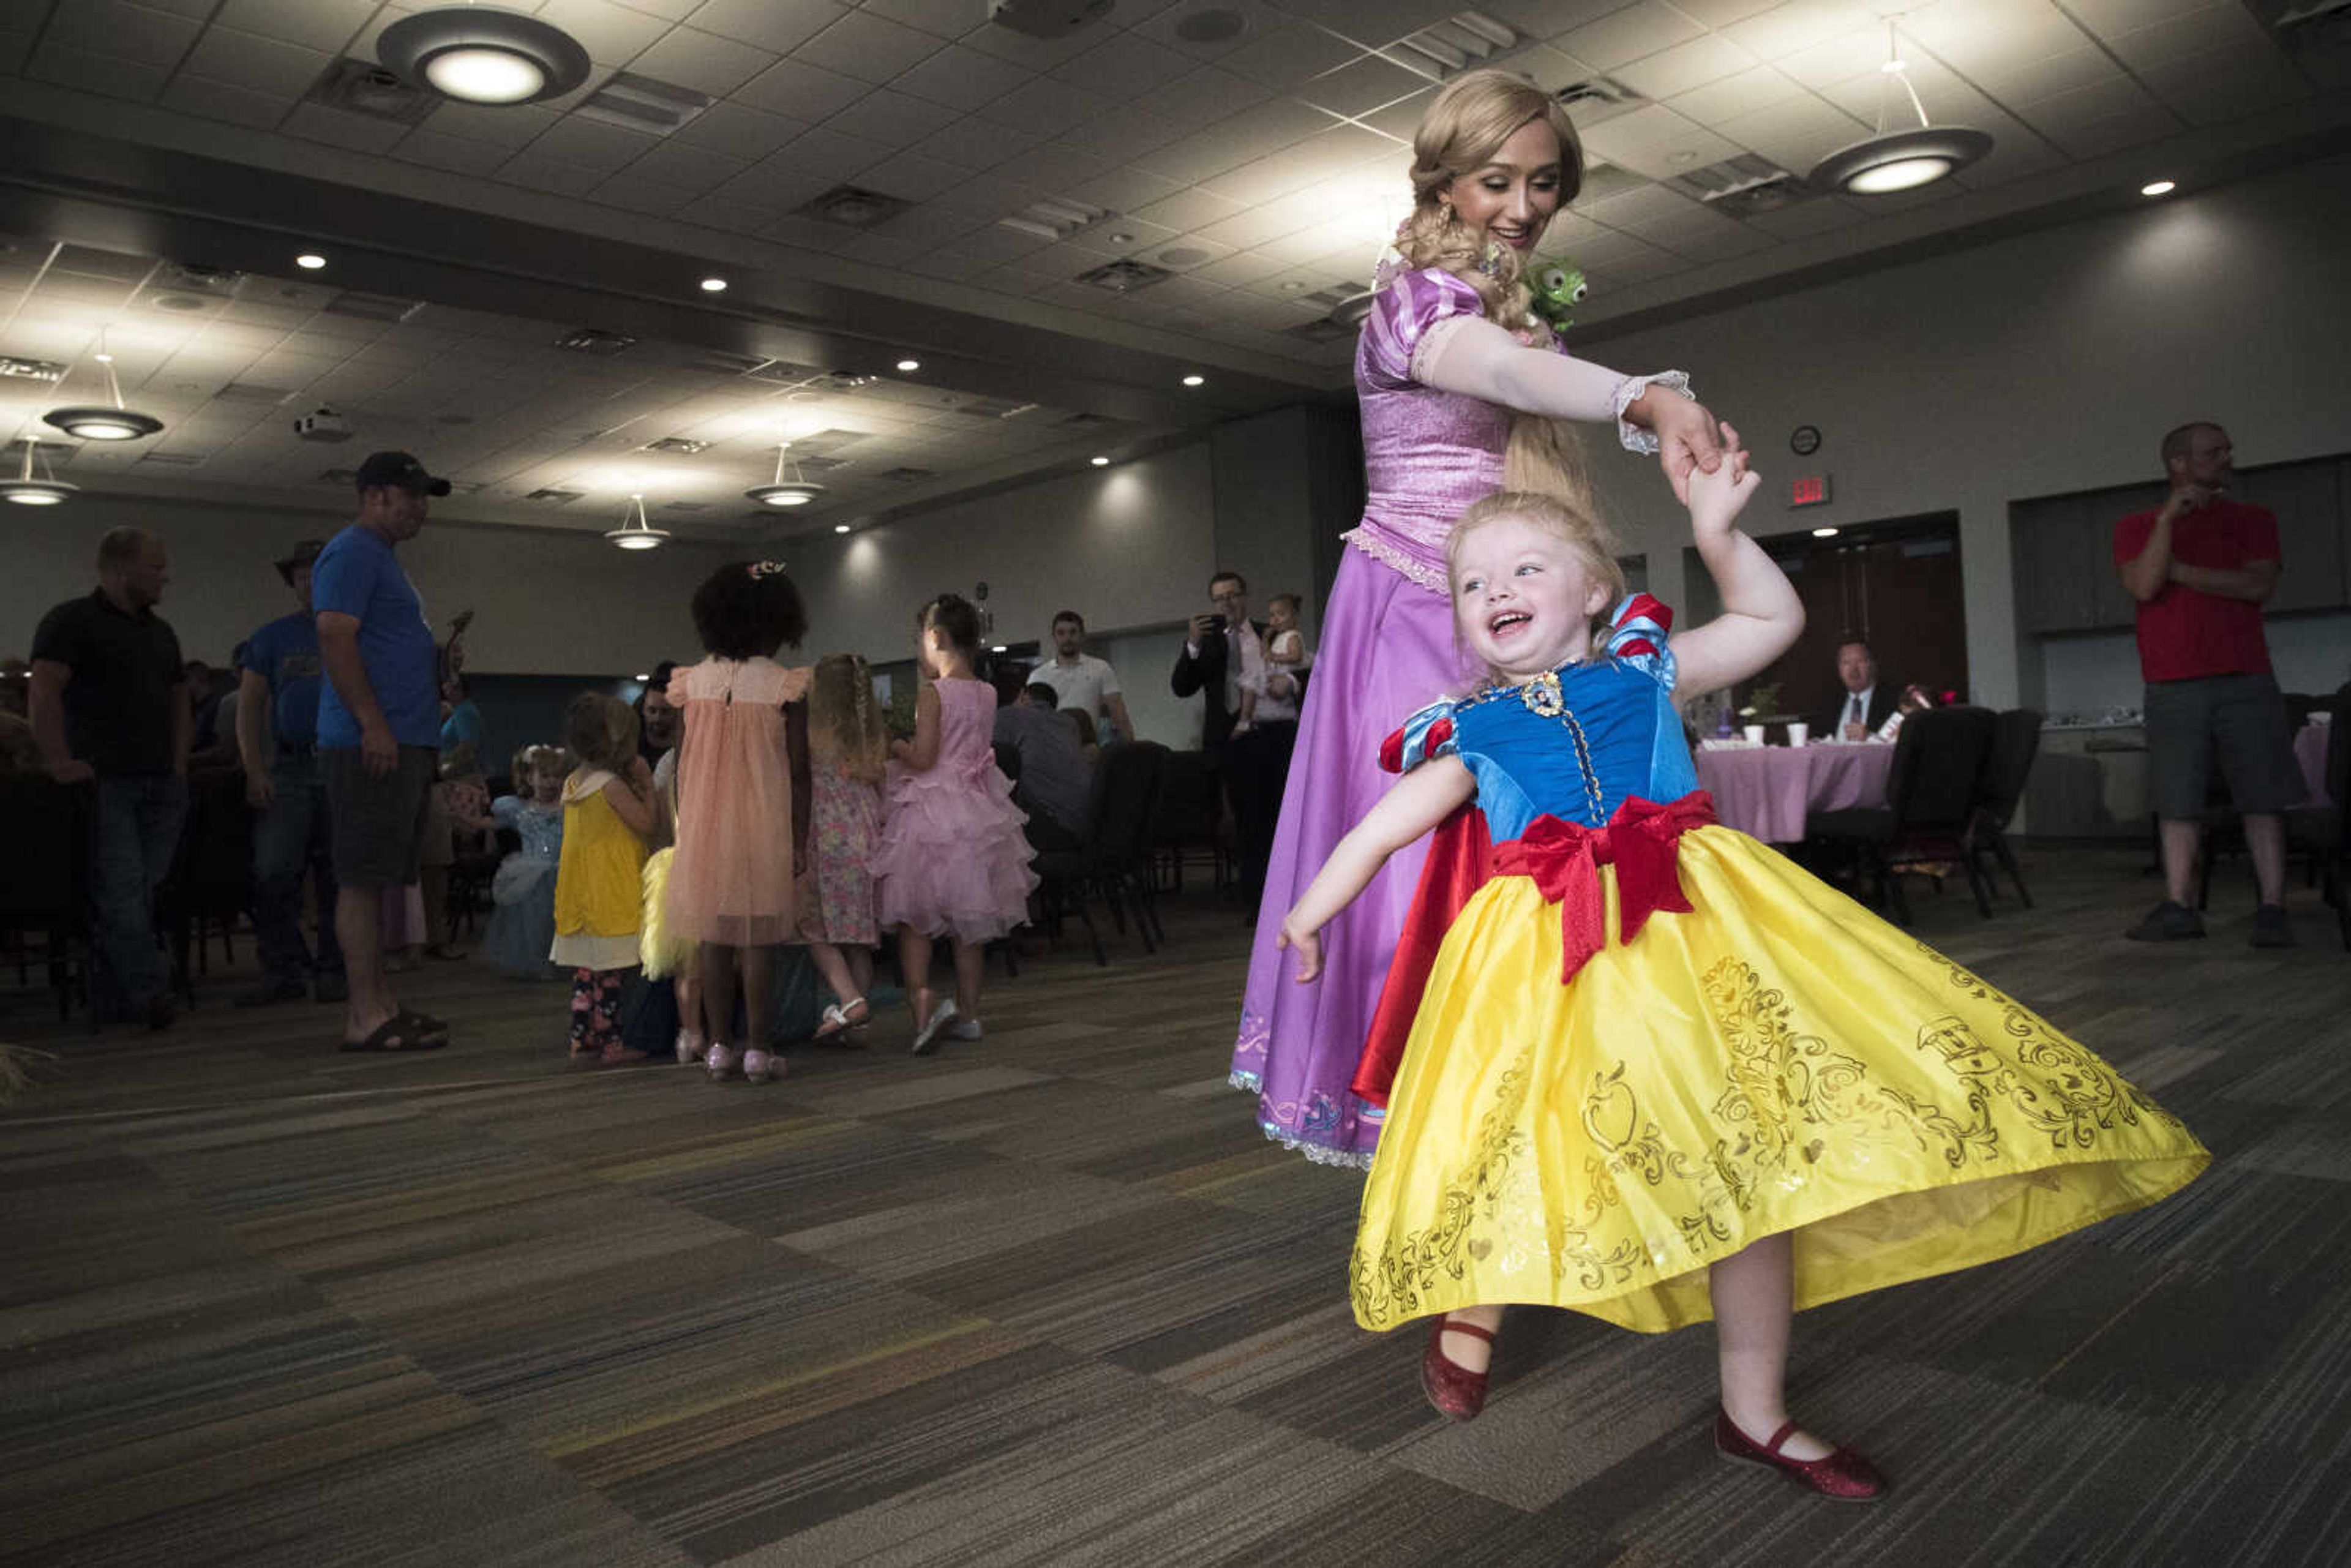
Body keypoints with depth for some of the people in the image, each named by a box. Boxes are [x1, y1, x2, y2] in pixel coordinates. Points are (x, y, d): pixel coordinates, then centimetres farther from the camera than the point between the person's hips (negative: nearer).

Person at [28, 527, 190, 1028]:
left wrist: (178, 762, 14)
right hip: (103, 781, -7)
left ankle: (114, 996, 11)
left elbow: (179, 700, 26)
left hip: (162, 785, 7)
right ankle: (149, 995, -13)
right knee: (121, 891, -10)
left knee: (144, 890, 5)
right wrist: (60, 761, -19)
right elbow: (44, 692, -13)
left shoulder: (161, 632, 21)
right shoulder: (71, 622, -3)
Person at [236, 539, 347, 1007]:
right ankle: (284, 971, 3)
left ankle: (332, 970, 10)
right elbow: (249, 708, 8)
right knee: (272, 872, -6)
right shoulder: (271, 638, 11)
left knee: (338, 876, 1)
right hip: (288, 769, 1)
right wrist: (254, 772, -3)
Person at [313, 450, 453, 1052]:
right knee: (363, 878, -9)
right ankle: (365, 1016, -7)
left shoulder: (383, 558, 24)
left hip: (403, 744, 10)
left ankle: (379, 1003, 16)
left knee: (376, 878, 11)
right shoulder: (351, 553, -7)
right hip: (372, 745, -10)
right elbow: (335, 638, -18)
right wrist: (374, 725, -23)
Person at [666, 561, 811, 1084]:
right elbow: (798, 769, -7)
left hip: (704, 825, 3)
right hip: (763, 826, -3)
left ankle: (718, 1046, 14)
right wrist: (800, 834, 0)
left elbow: (683, 763, 5)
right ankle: (757, 1049, 6)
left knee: (712, 936, 9)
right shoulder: (785, 686, -8)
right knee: (759, 939, 2)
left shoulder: (694, 682, 2)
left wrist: (686, 822, 14)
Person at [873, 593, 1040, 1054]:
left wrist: (892, 745, 2)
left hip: (933, 809, -6)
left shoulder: (932, 693, -13)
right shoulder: (988, 694, 5)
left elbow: (923, 757, -17)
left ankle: (922, 996, -16)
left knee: (914, 915, 3)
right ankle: (968, 1012, 19)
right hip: (977, 809, 6)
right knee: (969, 916, 13)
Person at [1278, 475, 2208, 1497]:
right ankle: (1469, 1314, 33)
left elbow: (1775, 618, 15)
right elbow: (1380, 828, 13)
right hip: (1543, 957, -1)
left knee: (1751, 1160, 0)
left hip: (1689, 936, 1)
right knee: (1519, 1155, -1)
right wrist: (1310, 915, 16)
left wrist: (1715, 531, 2)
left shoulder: (1644, 675, 10)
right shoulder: (1474, 733, 7)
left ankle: (1755, 1412, 18)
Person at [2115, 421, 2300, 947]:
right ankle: (2179, 907, 3)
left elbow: (2260, 587, -4)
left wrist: (2180, 571, -7)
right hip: (2173, 687, -1)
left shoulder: (2254, 520, 12)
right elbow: (2144, 587, -9)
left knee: (2263, 799, -1)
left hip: (2246, 682, 1)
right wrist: (2169, 518, -15)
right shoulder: (2136, 527, 9)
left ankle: (2273, 909, 1)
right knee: (2177, 804, 0)